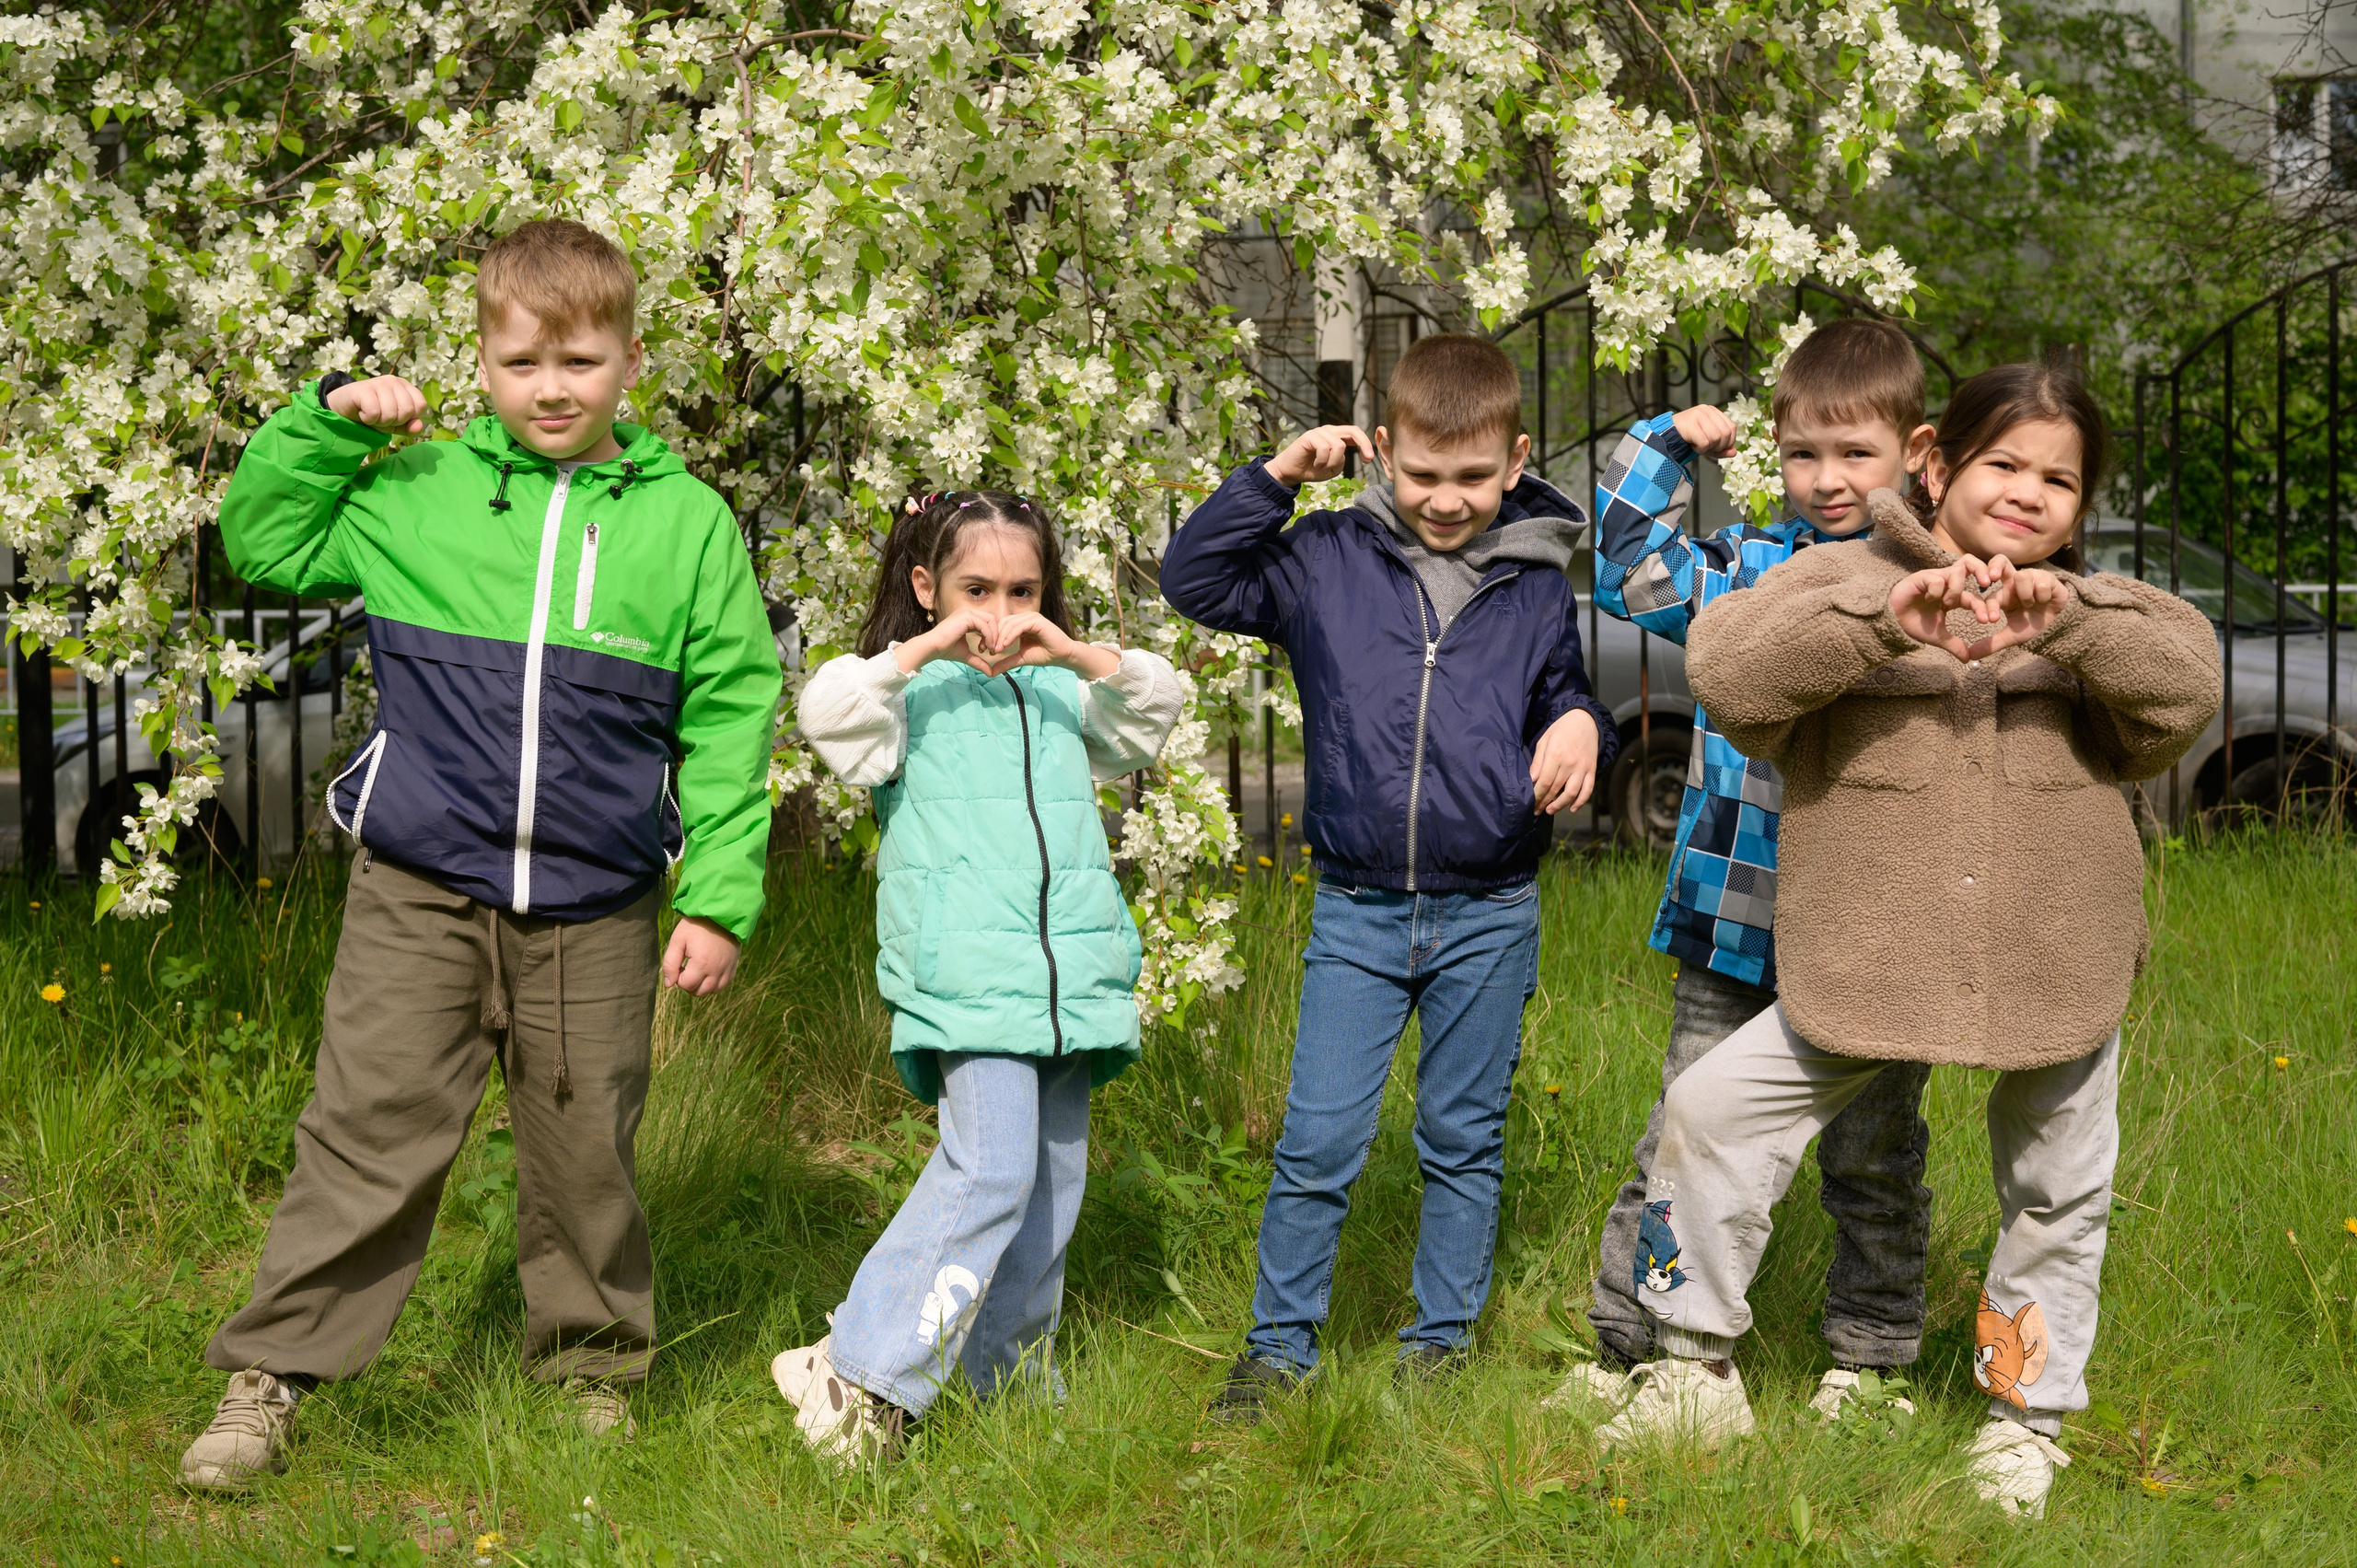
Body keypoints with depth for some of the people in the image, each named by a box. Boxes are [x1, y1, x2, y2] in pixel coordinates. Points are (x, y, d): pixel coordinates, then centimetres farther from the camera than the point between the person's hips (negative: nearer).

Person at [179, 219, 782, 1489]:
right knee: (368, 1134, -1)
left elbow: (729, 720, 3)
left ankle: (592, 1370, 28)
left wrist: (720, 896, -2)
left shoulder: (688, 523, 2)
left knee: (584, 1152, 10)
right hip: (417, 894, 0)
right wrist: (322, 423, 1)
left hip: (593, 911, 0)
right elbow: (262, 541, 14)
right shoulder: (414, 493, 3)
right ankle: (269, 1377, 6)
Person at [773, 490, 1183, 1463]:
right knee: (990, 1166, -19)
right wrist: (926, 650, -17)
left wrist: (1080, 656, -5)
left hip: (1072, 973, 6)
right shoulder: (912, 694, 5)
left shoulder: (1059, 693, 18)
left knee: (1052, 1175, 9)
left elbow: (1155, 708, 9)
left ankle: (1006, 1371, 23)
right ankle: (859, 1376, -17)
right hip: (967, 973, -6)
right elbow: (828, 715, -12)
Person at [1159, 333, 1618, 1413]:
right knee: (1319, 1140, -2)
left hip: (1489, 916, 1)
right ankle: (1280, 1345, 11)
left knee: (1463, 1138, 11)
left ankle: (1441, 1343, 23)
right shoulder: (1330, 560, 0)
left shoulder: (1538, 585, 3)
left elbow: (1570, 692, 16)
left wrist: (1579, 726, -8)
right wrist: (1277, 475, -7)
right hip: (1356, 910, -1)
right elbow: (1194, 579, 2)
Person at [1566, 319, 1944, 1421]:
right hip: (1736, 920, 1)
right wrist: (1664, 449, 7)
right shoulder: (1745, 570, 6)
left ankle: (1870, 1354, 28)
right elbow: (1632, 575, 10)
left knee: (1871, 1153, 12)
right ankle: (1626, 1341, 15)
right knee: (1688, 1136, 5)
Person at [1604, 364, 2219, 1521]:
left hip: (2061, 970, 2)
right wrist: (1886, 617, -32)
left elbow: (2188, 684, -14)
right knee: (1710, 1109, -6)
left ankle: (2027, 1416, 35)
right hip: (1869, 970, -1)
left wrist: (2065, 622, -30)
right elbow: (1726, 674, -20)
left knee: (2056, 1190, 13)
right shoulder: (1843, 581, -4)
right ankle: (1697, 1375, 12)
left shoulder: (2091, 611, 5)